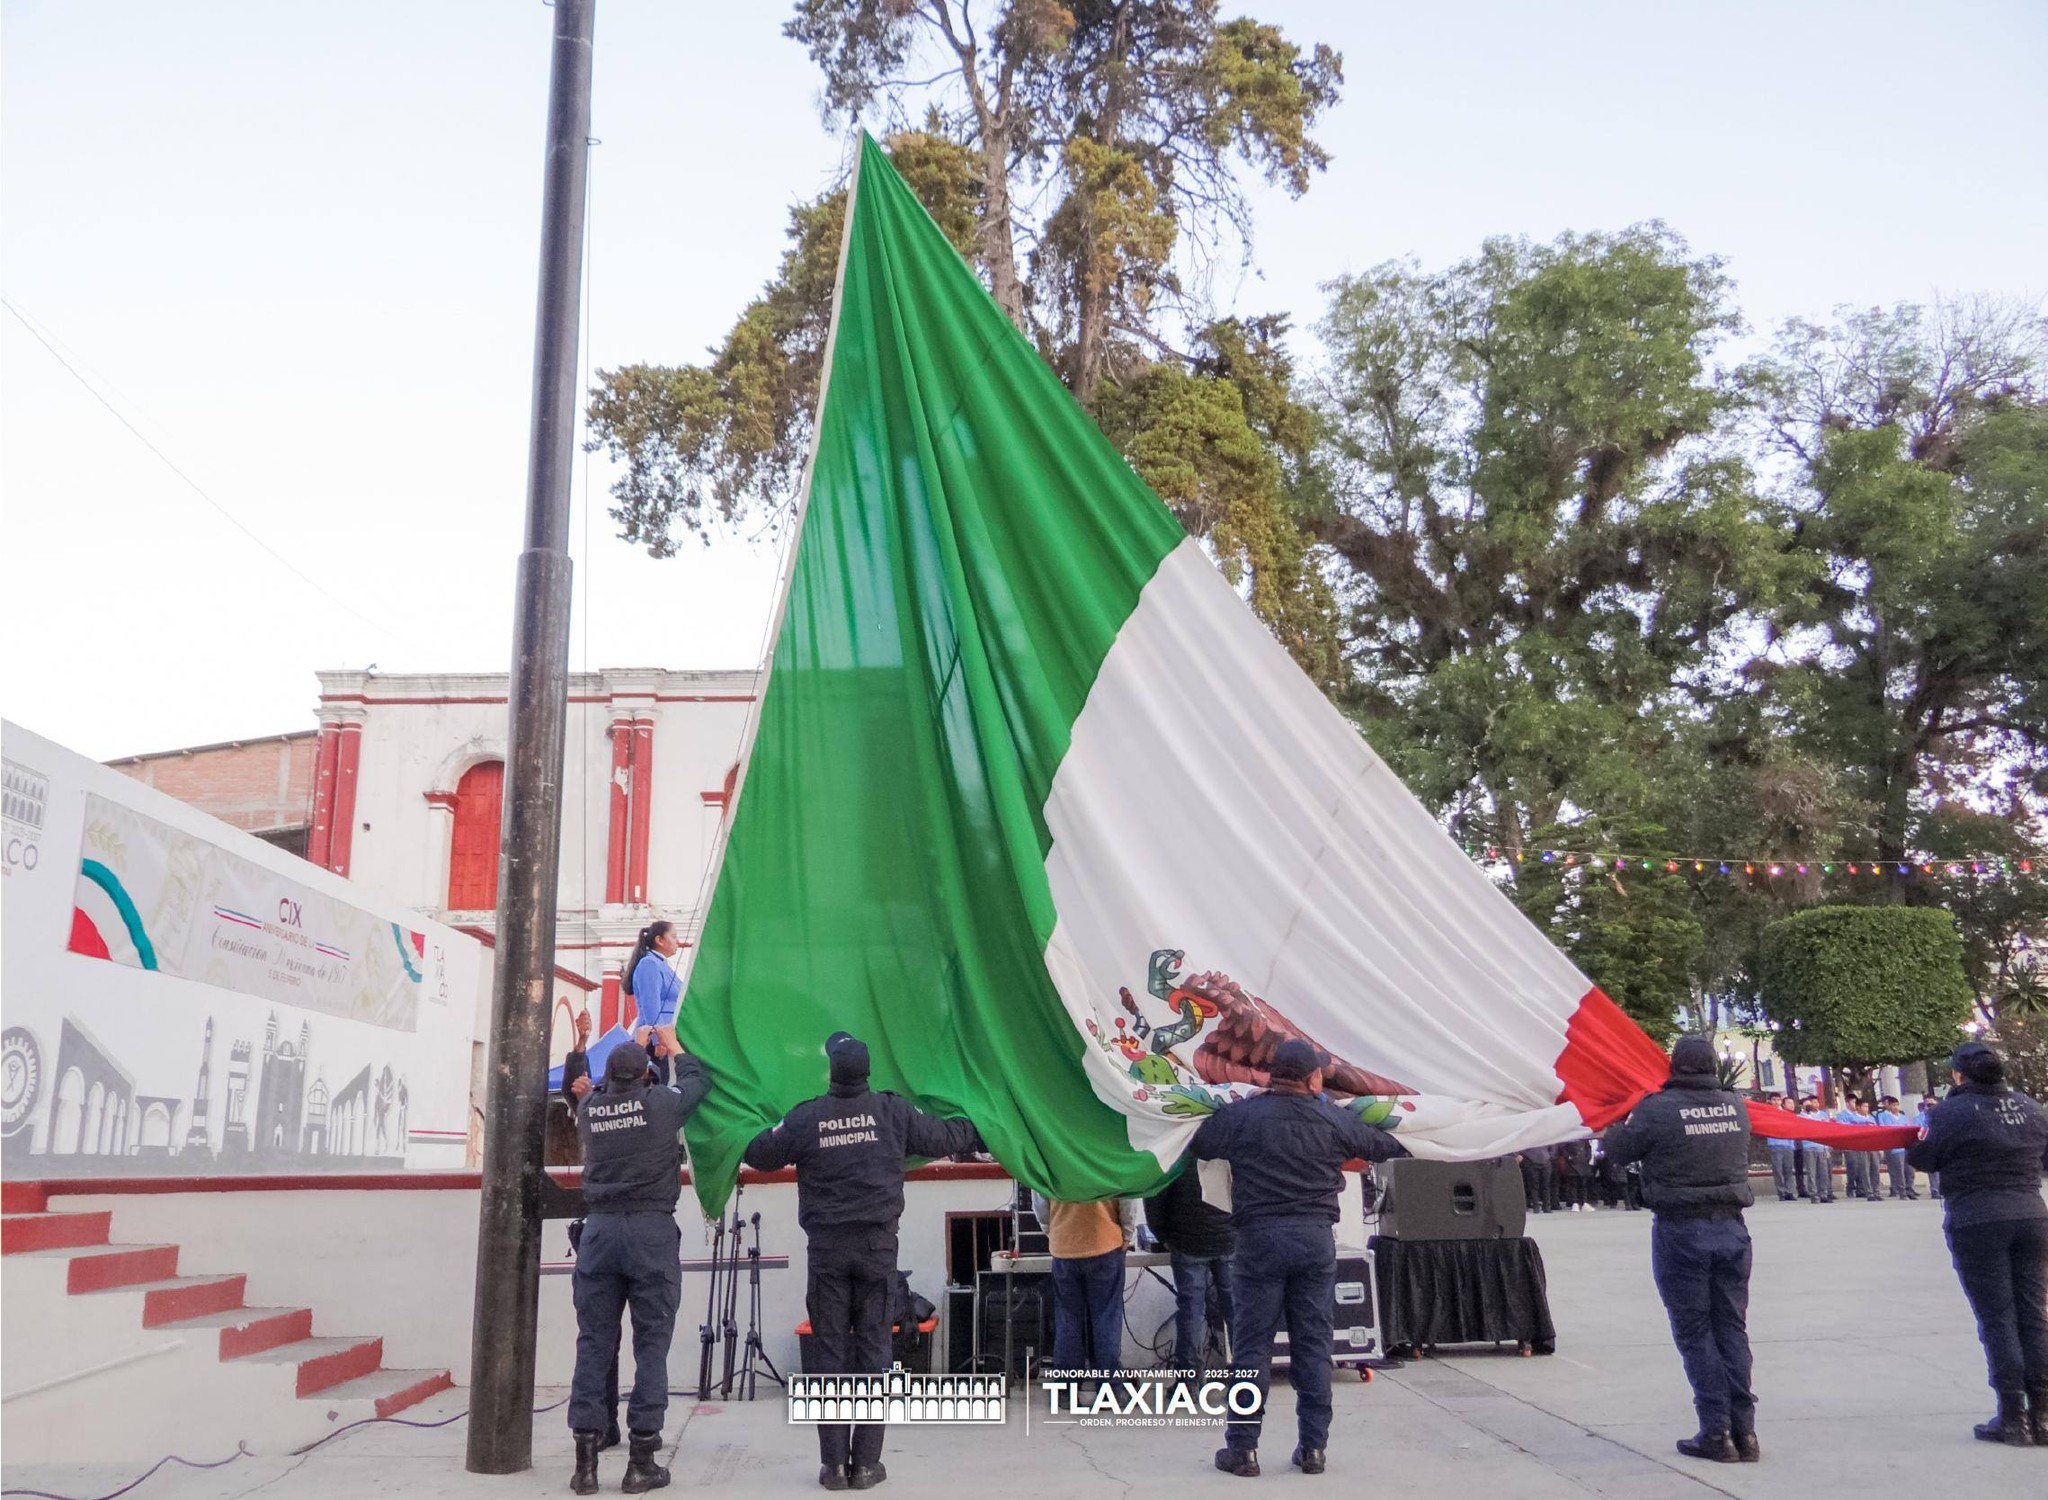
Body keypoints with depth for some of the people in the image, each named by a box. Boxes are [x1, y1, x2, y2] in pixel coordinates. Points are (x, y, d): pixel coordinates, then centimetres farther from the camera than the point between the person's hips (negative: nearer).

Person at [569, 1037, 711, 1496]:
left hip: (599, 1229, 3)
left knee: (594, 1342, 8)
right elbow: (698, 1080, 15)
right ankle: (642, 1460, 4)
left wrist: (633, 1047, 41)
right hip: (651, 1231, -3)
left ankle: (585, 1460, 10)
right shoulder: (660, 1104, -4)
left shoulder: (589, 1108, 5)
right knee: (651, 1342, 3)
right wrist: (672, 1045, 32)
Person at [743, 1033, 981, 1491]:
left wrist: (768, 1130, 27)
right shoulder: (892, 1110, -4)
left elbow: (759, 1155, 5)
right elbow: (943, 1137, 7)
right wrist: (978, 1132, 26)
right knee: (873, 1350, 4)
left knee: (830, 1353, 6)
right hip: (877, 1245, 0)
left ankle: (833, 1463, 8)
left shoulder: (806, 1117, -5)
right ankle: (867, 1463, 6)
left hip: (827, 1247, 0)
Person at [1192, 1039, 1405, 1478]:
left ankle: (1242, 1449, 8)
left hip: (1260, 1238, -2)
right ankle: (1313, 1447, 15)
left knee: (1252, 1345, 4)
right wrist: (1412, 1144, 38)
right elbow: (1381, 1146, 16)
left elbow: (1196, 1146, 0)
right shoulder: (1335, 1120, 2)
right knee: (1313, 1346, 10)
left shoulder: (1241, 1115, -5)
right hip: (1316, 1239, 2)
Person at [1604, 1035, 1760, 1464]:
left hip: (1680, 1231, -5)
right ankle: (1744, 1430, 13)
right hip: (1731, 1227, 5)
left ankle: (1716, 1432, 4)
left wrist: (1616, 1124, 20)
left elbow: (1620, 1148, -3)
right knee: (1732, 1328, 11)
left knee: (1694, 1332, 4)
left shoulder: (1658, 1109, -13)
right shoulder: (1735, 1104, 3)